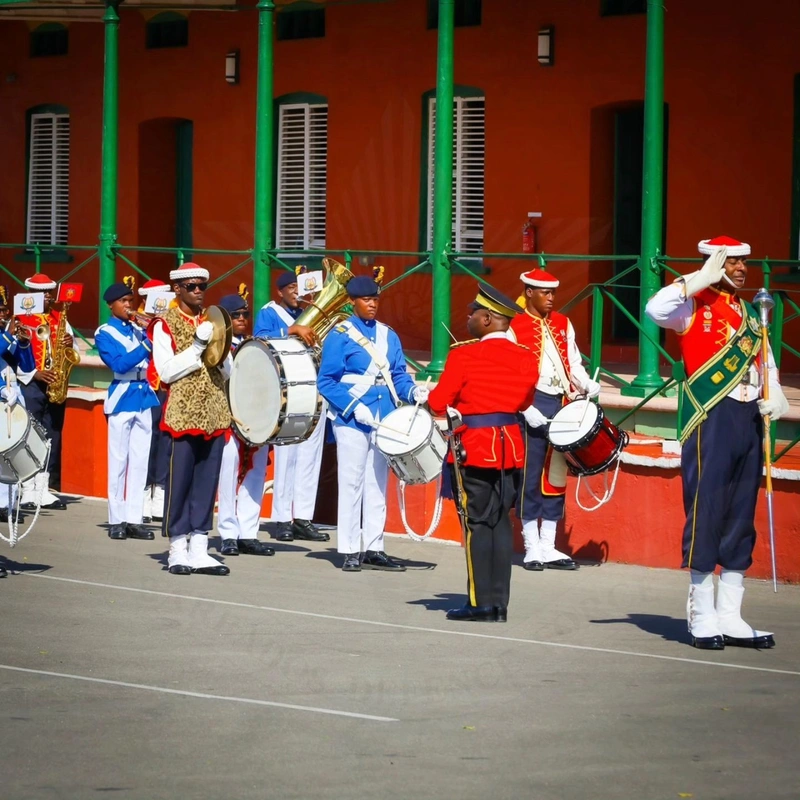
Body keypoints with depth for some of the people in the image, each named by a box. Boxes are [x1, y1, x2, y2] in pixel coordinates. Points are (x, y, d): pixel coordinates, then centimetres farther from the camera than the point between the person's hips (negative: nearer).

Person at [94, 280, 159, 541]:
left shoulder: (138, 329, 13)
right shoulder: (104, 333, -3)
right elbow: (119, 364, -16)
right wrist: (146, 346, -23)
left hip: (144, 396, 5)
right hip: (122, 398, -5)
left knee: (140, 460, 4)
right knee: (118, 461, -2)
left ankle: (134, 519, 7)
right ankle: (116, 520, 4)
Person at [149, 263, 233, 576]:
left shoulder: (213, 322, 14)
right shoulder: (165, 325, -1)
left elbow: (227, 372, 13)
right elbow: (166, 372, -11)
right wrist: (197, 347, -16)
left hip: (214, 415, 5)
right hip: (182, 415, -5)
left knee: (207, 483, 4)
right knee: (180, 482, -2)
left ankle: (199, 549, 7)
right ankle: (177, 549, 4)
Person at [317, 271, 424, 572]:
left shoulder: (388, 336, 11)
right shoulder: (339, 336, -4)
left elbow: (398, 375, 12)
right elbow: (326, 381, -7)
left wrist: (413, 392, -9)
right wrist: (354, 407, -16)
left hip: (384, 420, 5)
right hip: (351, 421, -5)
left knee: (378, 486, 8)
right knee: (352, 485, -3)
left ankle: (374, 549, 13)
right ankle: (350, 552, 2)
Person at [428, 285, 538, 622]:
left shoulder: (465, 355, -12)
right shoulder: (525, 359, 4)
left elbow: (438, 403, -9)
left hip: (474, 447, -5)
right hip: (511, 445, 5)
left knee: (478, 522, 0)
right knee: (501, 523, 10)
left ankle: (481, 603, -1)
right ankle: (500, 603, 10)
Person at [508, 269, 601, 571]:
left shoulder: (563, 324, 14)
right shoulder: (514, 327, -4)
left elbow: (573, 362, 15)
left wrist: (587, 385, -5)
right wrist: (527, 410, -19)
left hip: (562, 406, 6)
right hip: (533, 407, -6)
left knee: (556, 475, 8)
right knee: (531, 475, -2)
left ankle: (548, 546, 14)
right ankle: (532, 547, 5)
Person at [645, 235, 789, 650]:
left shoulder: (748, 313, 17)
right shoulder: (696, 306, -4)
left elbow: (763, 358, 22)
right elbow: (656, 310, -24)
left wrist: (773, 394, 3)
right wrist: (698, 280, -21)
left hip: (748, 419, 7)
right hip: (710, 420, -7)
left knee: (741, 519, 9)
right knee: (706, 513, -6)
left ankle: (730, 618, 14)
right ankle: (703, 618, 1)